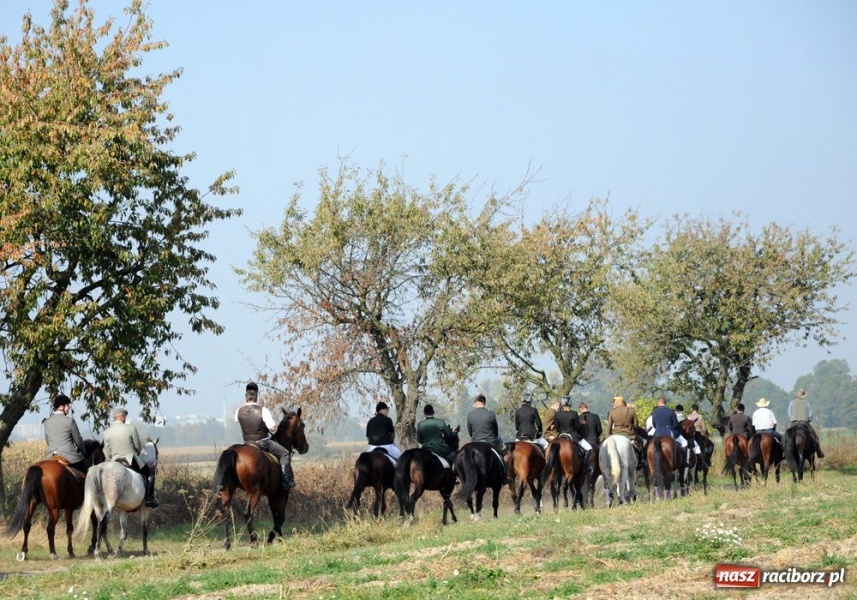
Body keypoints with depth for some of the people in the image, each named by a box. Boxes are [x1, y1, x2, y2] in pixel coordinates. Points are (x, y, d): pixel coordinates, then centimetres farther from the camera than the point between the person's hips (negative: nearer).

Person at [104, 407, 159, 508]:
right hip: (131, 461, -4)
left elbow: (107, 453, 4)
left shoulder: (107, 432, 0)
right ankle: (149, 499, 7)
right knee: (150, 472, 17)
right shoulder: (131, 428, -10)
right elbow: (138, 447, -1)